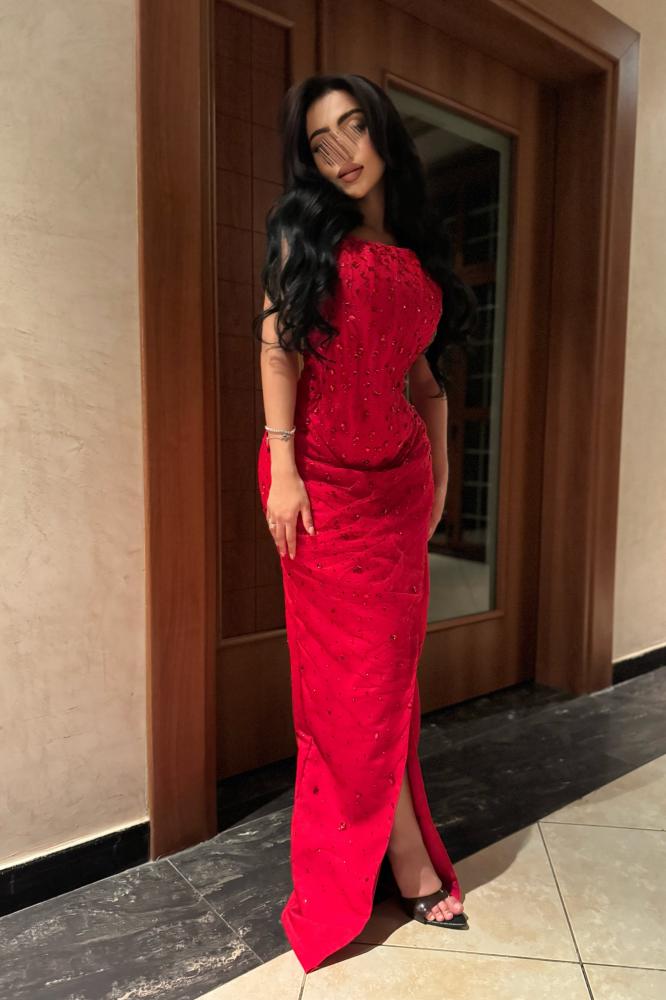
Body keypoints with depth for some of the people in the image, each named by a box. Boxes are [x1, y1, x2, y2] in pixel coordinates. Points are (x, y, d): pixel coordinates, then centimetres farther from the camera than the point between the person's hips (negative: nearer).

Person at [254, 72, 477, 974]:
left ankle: (360, 852, 22)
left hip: (398, 475, 4)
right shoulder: (305, 232, 6)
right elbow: (279, 344, -4)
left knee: (392, 662, 5)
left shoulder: (419, 253, 16)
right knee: (355, 671, -1)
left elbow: (429, 373, 17)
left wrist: (440, 474, 13)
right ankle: (412, 864, 14)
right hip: (323, 479, -4)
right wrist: (283, 466, -13)